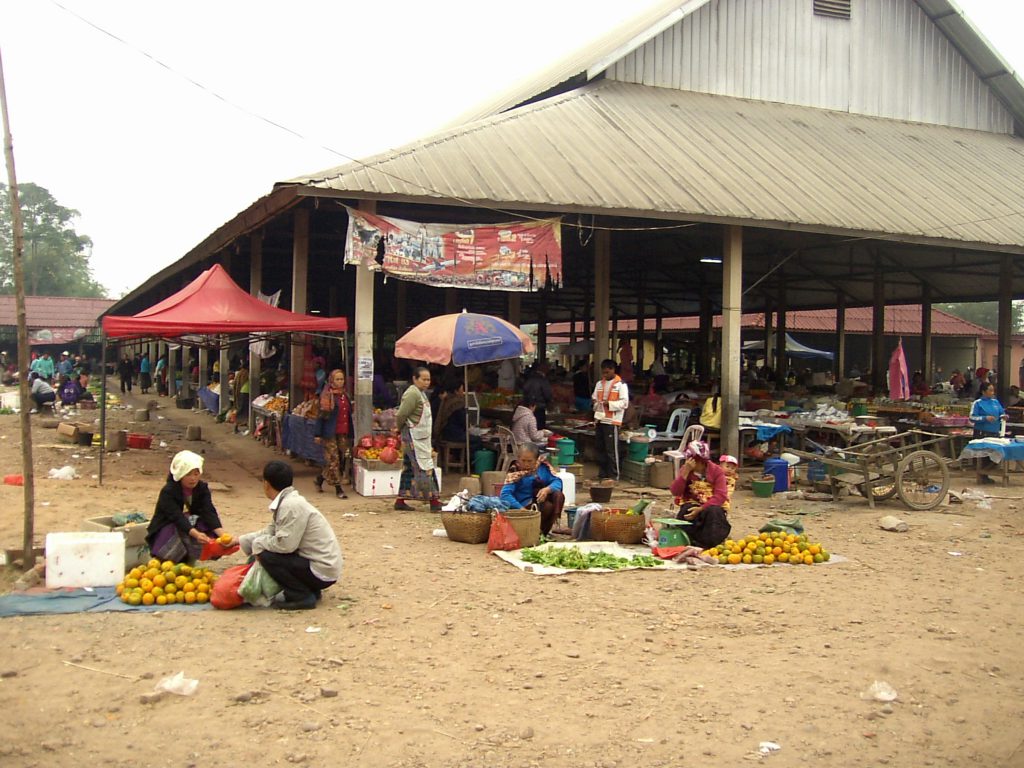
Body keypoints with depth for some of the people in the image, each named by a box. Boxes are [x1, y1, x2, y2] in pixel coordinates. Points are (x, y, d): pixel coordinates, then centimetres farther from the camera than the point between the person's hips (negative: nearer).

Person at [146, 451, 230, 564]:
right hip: (166, 529, -4)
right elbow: (177, 517, -33)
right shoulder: (168, 492, -21)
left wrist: (222, 534, -38)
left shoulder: (202, 488, -7)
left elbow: (209, 512, -19)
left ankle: (190, 558, -5)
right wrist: (196, 534, -51)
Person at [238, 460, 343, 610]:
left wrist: (258, 543, -9)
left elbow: (286, 544, -24)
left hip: (322, 571, -9)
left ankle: (302, 597, -5)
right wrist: (239, 540, 22)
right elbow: (270, 532, 18)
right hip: (321, 564, 9)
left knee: (266, 555, -15)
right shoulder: (285, 502, 9)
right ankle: (308, 590, 14)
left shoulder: (291, 506, -20)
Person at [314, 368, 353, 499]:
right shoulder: (327, 396, -6)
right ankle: (338, 489, 0)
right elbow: (322, 415, -8)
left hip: (343, 433, 7)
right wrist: (318, 434, -12)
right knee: (333, 460, -4)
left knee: (342, 459, 8)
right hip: (330, 434, -7)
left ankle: (320, 479, 26)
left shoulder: (345, 395, 14)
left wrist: (350, 434, 17)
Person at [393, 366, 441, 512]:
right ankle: (434, 501, -7)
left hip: (421, 438, 10)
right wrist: (399, 428, -3)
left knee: (409, 468, 11)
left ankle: (401, 501, 16)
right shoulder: (412, 393, -16)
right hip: (414, 437, -10)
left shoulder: (421, 393, 16)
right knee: (425, 468, -9)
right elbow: (401, 415, -19)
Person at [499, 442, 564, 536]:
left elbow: (557, 482, -5)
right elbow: (505, 494, -25)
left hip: (542, 500, 6)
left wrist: (547, 489, -28)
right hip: (525, 505, -6)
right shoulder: (515, 472, -15)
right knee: (548, 506, -31)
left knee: (558, 495, -23)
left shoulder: (543, 467, 0)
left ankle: (545, 531, -12)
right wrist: (521, 509, -36)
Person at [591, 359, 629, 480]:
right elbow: (594, 397, 20)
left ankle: (614, 475, 2)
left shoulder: (621, 384, -4)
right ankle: (603, 473, 20)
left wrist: (609, 404, -19)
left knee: (612, 449, -5)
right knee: (600, 448, 10)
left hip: (612, 421, -6)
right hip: (600, 420, 6)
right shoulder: (599, 384, 15)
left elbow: (624, 403, -9)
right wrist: (594, 401, -3)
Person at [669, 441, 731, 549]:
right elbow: (675, 492, -14)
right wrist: (686, 471, -25)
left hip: (711, 506, -1)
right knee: (686, 511, -33)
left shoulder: (716, 470, -7)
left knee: (713, 512, -35)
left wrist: (701, 509, -30)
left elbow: (721, 496, -18)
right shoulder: (685, 469, -1)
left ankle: (707, 545, -26)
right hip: (692, 504, 1)